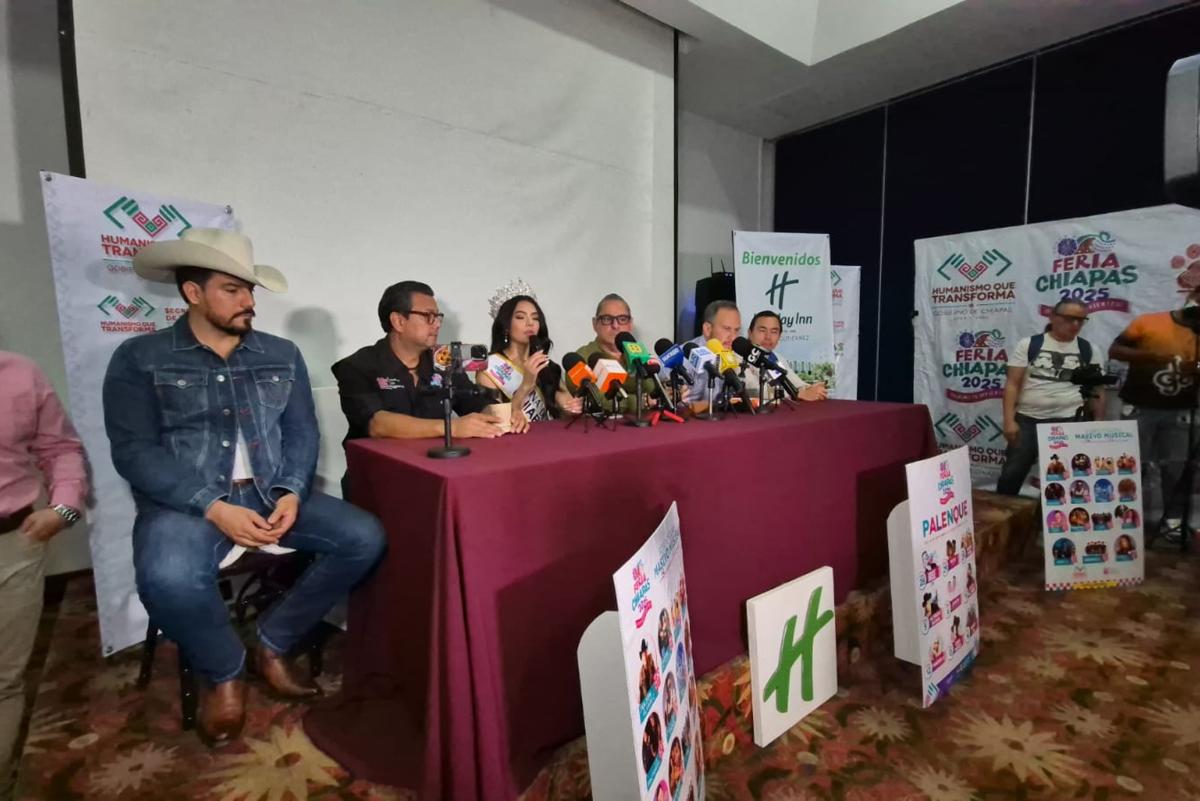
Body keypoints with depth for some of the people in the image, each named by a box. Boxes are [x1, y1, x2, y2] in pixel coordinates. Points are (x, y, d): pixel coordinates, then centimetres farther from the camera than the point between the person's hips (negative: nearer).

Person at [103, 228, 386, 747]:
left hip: (270, 494, 4)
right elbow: (133, 452, -8)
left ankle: (273, 644, 7)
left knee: (364, 538, -16)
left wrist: (292, 493, -13)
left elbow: (302, 432, 6)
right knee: (169, 579, -35)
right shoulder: (139, 359, 1)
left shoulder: (282, 355, 10)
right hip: (186, 503, -3)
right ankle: (223, 672, 1)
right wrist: (214, 509, -20)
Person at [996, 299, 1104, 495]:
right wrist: (1009, 420, -11)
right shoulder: (1028, 345, 1)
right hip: (1027, 419, -1)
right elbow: (1013, 384, -3)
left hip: (1070, 422, 2)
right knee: (1011, 474, 1)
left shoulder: (1089, 351, 7)